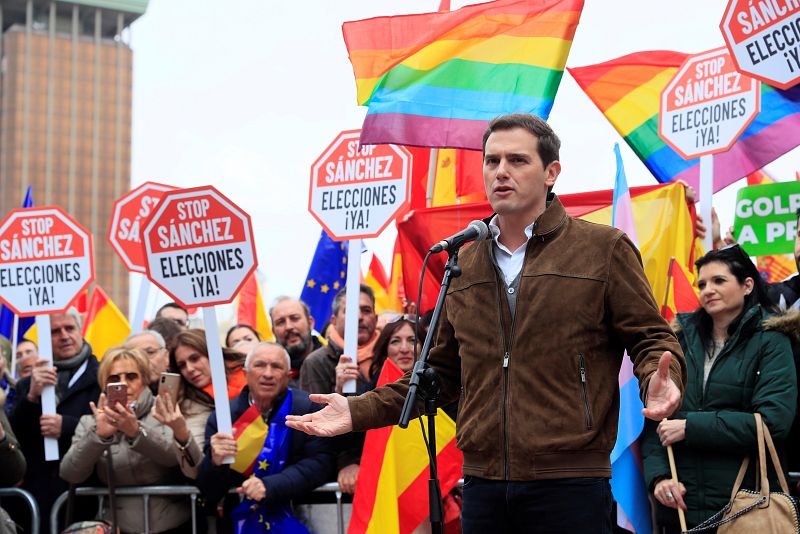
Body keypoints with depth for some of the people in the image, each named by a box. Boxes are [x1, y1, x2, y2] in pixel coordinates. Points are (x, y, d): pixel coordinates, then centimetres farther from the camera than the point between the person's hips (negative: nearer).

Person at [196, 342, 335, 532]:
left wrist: (269, 486, -23)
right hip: (240, 518, 2)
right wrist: (215, 461, -24)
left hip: (296, 515, -1)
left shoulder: (308, 408, -4)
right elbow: (209, 492, -2)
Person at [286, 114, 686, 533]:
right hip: (483, 485, 5)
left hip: (570, 484, -4)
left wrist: (660, 382, -21)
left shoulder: (603, 248, 1)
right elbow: (443, 372, 20)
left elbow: (651, 339, 2)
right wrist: (359, 412, 12)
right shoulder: (464, 265, 15)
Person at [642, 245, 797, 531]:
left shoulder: (770, 342, -1)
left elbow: (774, 421, -13)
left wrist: (690, 426, -14)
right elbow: (654, 419, 4)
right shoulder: (681, 338, 8)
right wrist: (658, 475, -12)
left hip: (745, 507, -3)